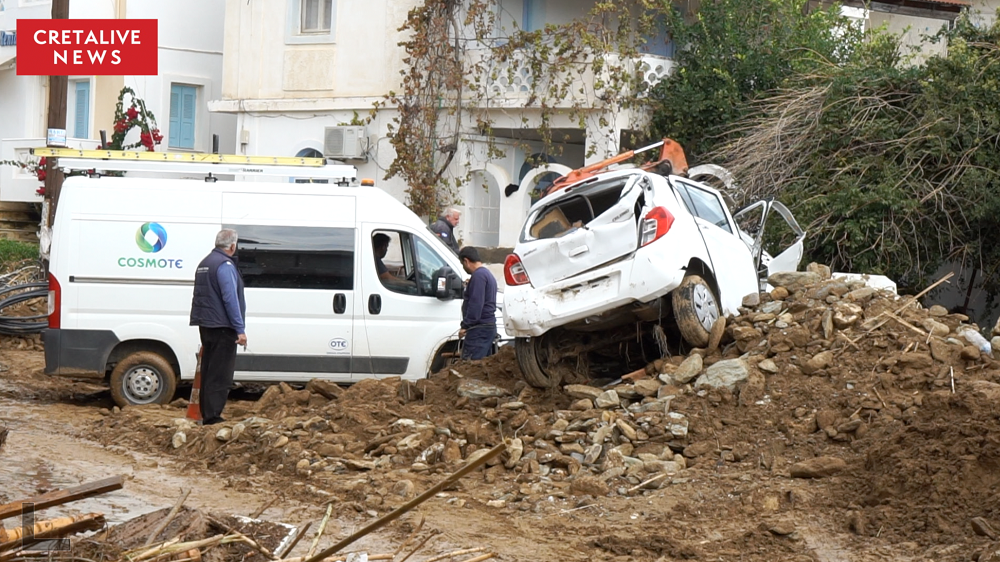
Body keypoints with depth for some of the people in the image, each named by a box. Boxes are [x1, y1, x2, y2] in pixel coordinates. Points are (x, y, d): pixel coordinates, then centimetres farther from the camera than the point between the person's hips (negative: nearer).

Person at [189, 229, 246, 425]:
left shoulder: (204, 263, 17)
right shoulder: (225, 265, -14)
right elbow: (230, 299, -20)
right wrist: (240, 329, -20)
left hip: (206, 326, 9)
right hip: (222, 327, -9)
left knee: (209, 372, 13)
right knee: (220, 376, -8)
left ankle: (206, 415, 16)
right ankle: (212, 416, -11)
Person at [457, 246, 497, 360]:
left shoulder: (478, 275, -13)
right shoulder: (487, 274, 21)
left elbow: (475, 303, -20)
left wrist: (465, 326, -20)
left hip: (479, 328, -11)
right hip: (489, 326, 11)